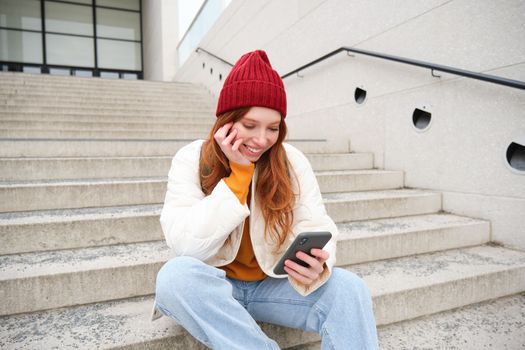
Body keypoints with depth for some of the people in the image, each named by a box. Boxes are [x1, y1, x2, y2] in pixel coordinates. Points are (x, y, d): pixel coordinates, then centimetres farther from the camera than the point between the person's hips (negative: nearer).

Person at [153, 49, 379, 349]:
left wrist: (317, 264, -33)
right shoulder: (191, 160, -11)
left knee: (350, 288, -25)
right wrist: (239, 172, -23)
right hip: (215, 288, 0)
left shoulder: (292, 161, -5)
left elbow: (318, 230, -9)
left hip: (274, 285, 1)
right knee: (176, 274, -34)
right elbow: (187, 246, -21)